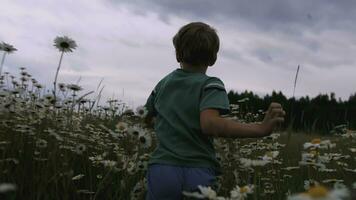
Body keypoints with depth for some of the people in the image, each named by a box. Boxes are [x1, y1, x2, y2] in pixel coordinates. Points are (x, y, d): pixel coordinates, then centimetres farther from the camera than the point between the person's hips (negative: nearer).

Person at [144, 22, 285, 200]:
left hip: (161, 170, 4)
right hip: (199, 173, -3)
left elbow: (146, 118, 24)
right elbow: (209, 124, -22)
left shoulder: (162, 84, 11)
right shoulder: (210, 85, -4)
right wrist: (261, 129, -25)